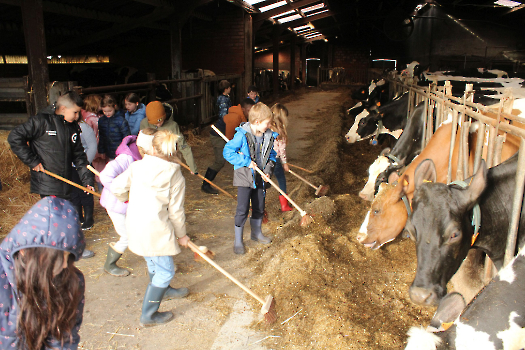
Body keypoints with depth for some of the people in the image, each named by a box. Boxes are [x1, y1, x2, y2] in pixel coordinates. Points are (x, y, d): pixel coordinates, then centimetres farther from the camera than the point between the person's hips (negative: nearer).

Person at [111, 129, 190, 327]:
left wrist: (130, 198, 24)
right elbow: (176, 211, -9)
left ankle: (164, 290, 53)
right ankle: (149, 315, 16)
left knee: (153, 262, 28)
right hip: (156, 230, -6)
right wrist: (181, 235, 6)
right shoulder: (176, 177, -12)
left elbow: (116, 188, 1)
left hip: (134, 226, 6)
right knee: (165, 270, 9)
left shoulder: (138, 166, -2)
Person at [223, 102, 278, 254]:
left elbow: (271, 155, 13)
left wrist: (268, 169, -3)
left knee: (259, 207, 18)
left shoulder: (269, 136, 0)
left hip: (259, 178, 6)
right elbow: (228, 152, -18)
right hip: (244, 178, -6)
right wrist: (246, 161, -20)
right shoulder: (242, 135, -19)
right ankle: (238, 241, 14)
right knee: (242, 210, -3)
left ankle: (256, 233, 41)